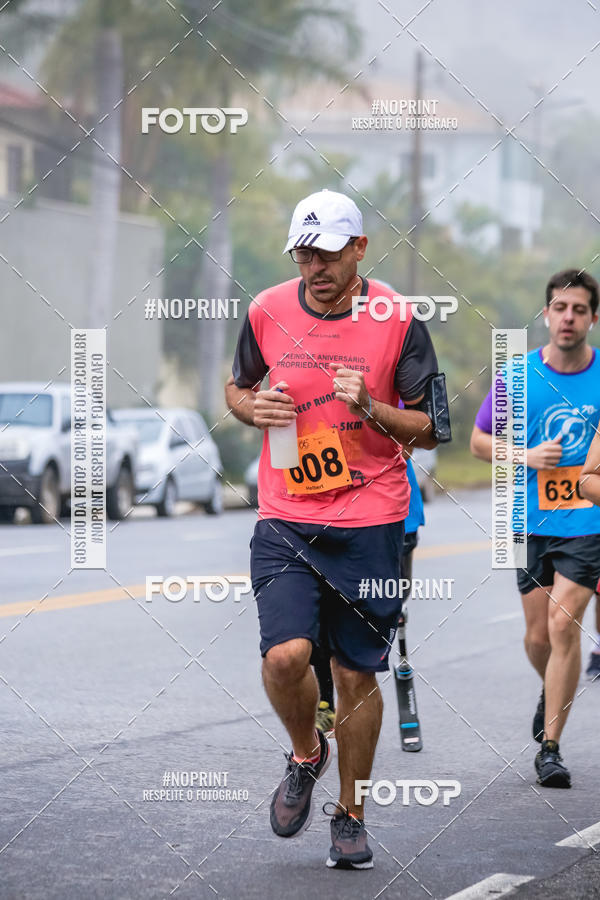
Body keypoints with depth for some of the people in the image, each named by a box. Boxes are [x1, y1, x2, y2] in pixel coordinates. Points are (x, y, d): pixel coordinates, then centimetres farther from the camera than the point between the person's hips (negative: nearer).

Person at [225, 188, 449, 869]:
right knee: (285, 656, -18)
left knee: (357, 674, 5)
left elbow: (432, 429, 0)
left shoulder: (396, 320, -4)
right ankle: (306, 754, 14)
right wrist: (254, 408, -4)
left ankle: (350, 816, 24)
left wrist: (370, 408, -18)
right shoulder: (268, 312, 2)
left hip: (370, 524, -1)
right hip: (285, 522, 1)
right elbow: (237, 387, 19)